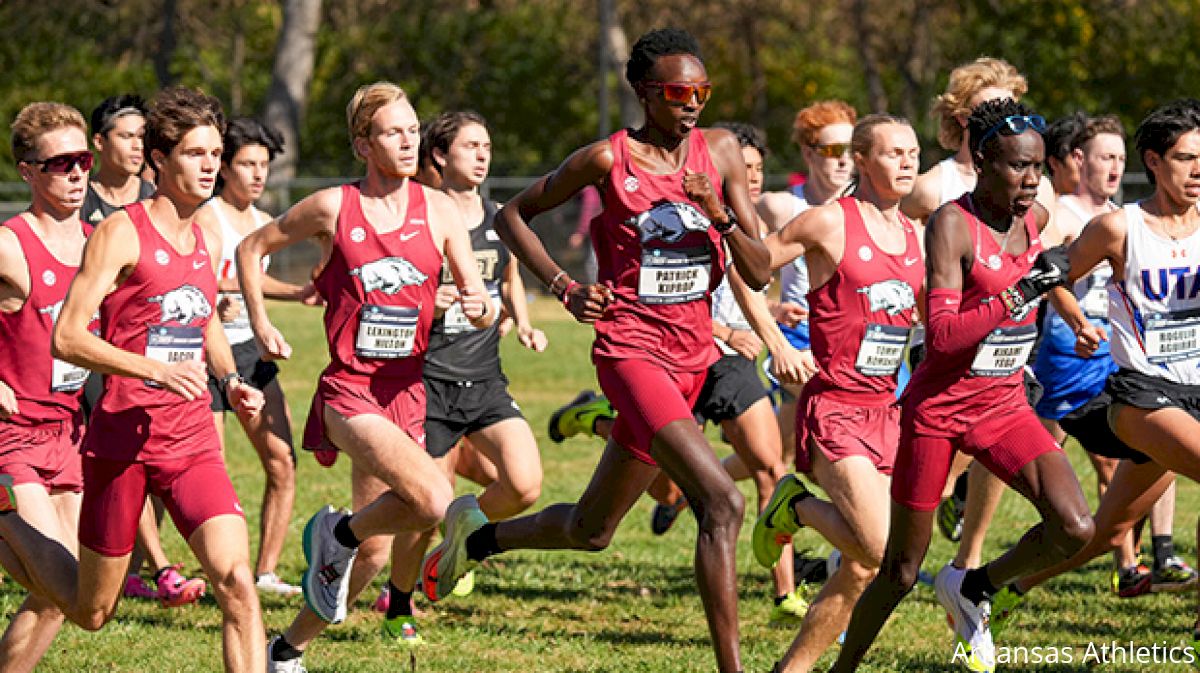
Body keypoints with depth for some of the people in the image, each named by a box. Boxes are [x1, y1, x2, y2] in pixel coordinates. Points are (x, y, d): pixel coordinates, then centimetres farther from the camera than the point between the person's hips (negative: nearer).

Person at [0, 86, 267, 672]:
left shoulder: (208, 243, 11)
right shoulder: (120, 234, -10)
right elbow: (66, 338, -15)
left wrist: (231, 380, 9)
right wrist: (156, 370, -26)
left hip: (193, 440, 5)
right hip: (122, 436, -5)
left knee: (236, 580, -16)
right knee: (91, 611, 10)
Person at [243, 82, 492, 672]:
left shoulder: (439, 210, 4)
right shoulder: (332, 207, -4)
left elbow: (481, 306, 5)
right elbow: (252, 248, 12)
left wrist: (480, 307, -18)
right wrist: (260, 325, 5)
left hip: (405, 391, 5)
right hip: (348, 387, -5)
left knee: (374, 553, 9)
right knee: (435, 501, -27)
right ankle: (336, 533, 1)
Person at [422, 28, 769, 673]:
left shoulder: (720, 151, 5)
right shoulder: (607, 159, -7)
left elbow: (758, 274, 4)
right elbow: (512, 214, 6)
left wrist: (721, 215, -14)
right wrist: (565, 288, -6)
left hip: (692, 356, 6)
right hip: (631, 348, -6)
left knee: (591, 530, 17)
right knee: (722, 501, -24)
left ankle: (475, 535, 43)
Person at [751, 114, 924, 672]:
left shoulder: (916, 237, 12)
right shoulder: (829, 223, -6)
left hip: (883, 412, 7)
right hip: (833, 411, -7)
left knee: (859, 569, 5)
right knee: (883, 554, -21)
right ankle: (799, 509, 5)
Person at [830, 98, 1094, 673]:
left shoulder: (1035, 218, 4)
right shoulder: (951, 224, -16)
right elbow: (942, 335, -25)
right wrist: (1020, 294, -28)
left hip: (1004, 405, 5)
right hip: (939, 407, -5)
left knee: (1076, 529, -15)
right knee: (901, 571, 2)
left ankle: (973, 589, 10)